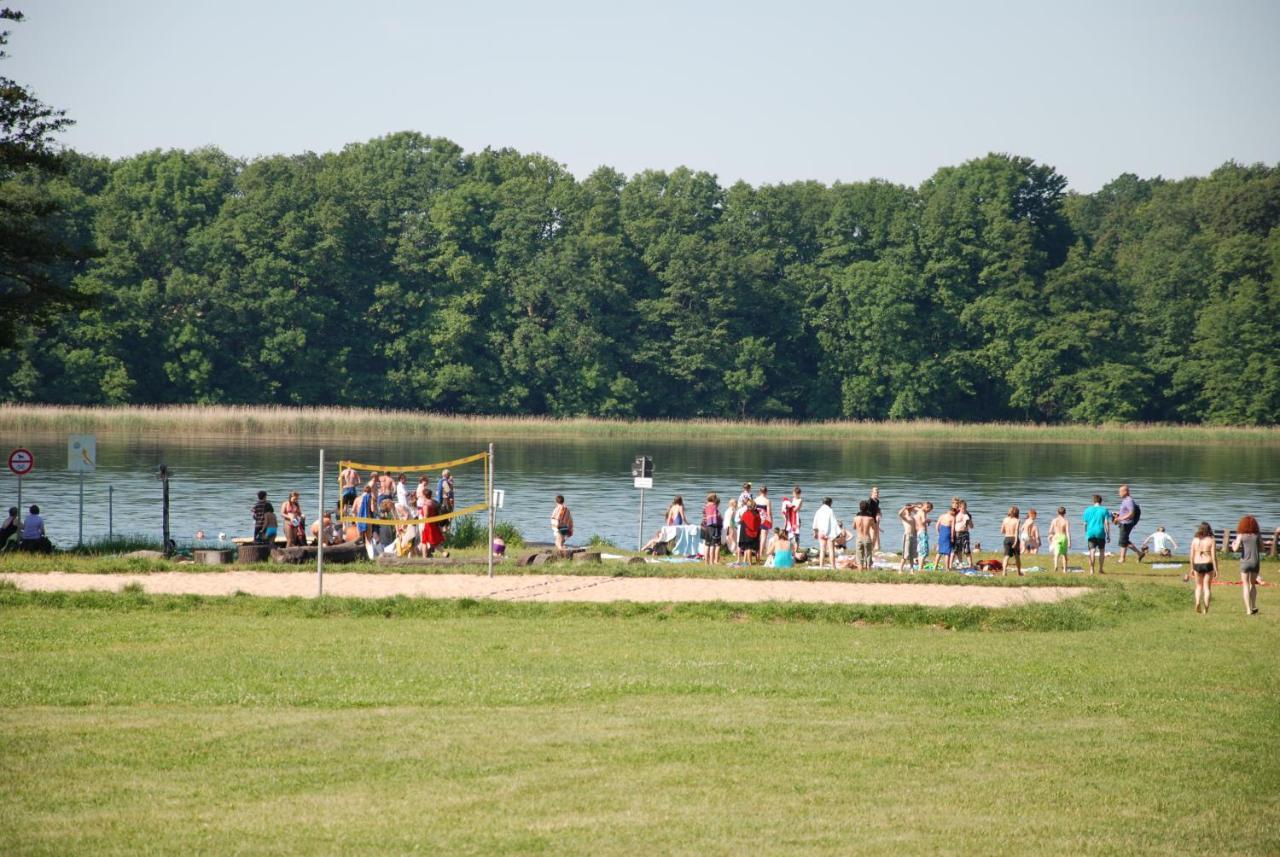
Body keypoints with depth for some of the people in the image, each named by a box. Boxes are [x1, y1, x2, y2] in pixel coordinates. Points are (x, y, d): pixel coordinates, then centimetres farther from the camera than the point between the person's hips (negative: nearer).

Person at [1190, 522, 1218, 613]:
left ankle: (1197, 603, -6)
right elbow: (1214, 556, -10)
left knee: (1199, 586, 16)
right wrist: (1216, 569, -5)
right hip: (1208, 565, -2)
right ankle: (1206, 608, 3)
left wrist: (1192, 568, 10)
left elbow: (1192, 555, 1)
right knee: (1207, 587, 6)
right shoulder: (1211, 541, -7)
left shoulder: (1195, 540, 0)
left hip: (1197, 565, 2)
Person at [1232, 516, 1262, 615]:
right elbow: (1261, 549, 6)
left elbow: (1236, 549, -12)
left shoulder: (1241, 535, -7)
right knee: (1253, 584, 19)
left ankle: (1248, 609, -3)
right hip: (1256, 561, 2)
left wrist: (1233, 545, 10)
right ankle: (1253, 606, 10)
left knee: (1245, 586, 4)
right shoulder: (1257, 535, 0)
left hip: (1245, 562, -2)